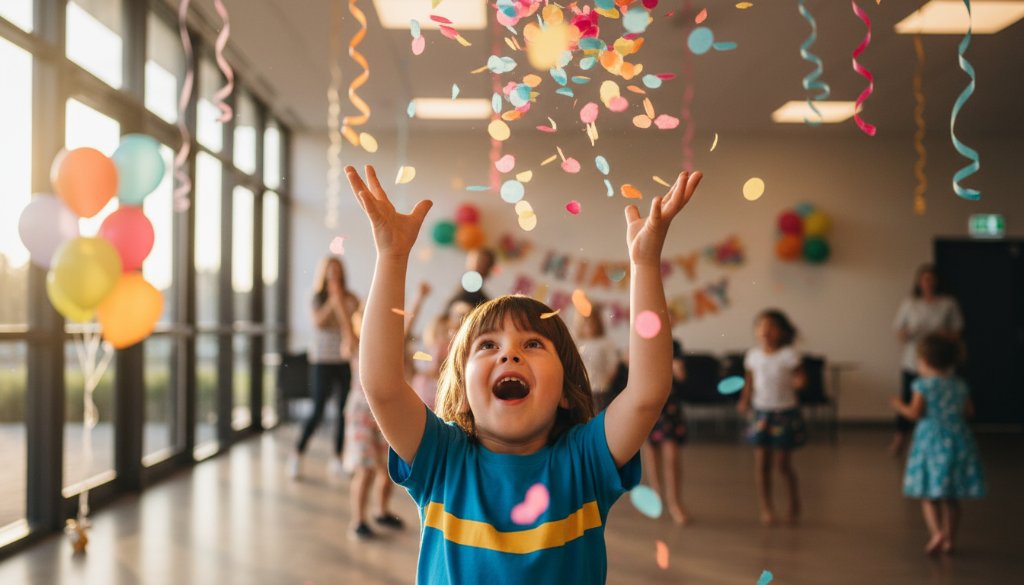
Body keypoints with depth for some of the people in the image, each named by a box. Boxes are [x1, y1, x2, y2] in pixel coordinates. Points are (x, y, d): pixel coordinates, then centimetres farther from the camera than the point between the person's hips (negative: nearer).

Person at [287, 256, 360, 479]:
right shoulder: (316, 298, 2)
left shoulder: (350, 299, 4)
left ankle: (337, 458, 11)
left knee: (344, 411, 1)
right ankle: (297, 454, 9)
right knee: (318, 411, -6)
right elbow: (318, 322, -12)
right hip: (322, 360, -2)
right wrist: (331, 301, -15)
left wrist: (339, 300, -13)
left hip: (346, 360, 2)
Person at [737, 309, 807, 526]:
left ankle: (794, 502, 27)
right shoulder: (753, 355, 1)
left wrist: (798, 382, -30)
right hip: (761, 412, 3)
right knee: (761, 463, 1)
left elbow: (799, 378, -6)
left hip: (785, 413, -3)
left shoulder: (788, 355, -11)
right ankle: (766, 508, 13)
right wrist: (744, 400, -5)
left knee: (782, 464, 2)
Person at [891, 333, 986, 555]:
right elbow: (969, 411, 10)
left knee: (928, 495, 2)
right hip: (958, 441, 5)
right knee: (951, 498, 13)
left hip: (931, 442, -5)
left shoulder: (923, 384, -9)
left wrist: (900, 406, 5)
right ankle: (949, 538, 17)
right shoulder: (959, 385, 6)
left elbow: (915, 413, -14)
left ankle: (936, 532, -16)